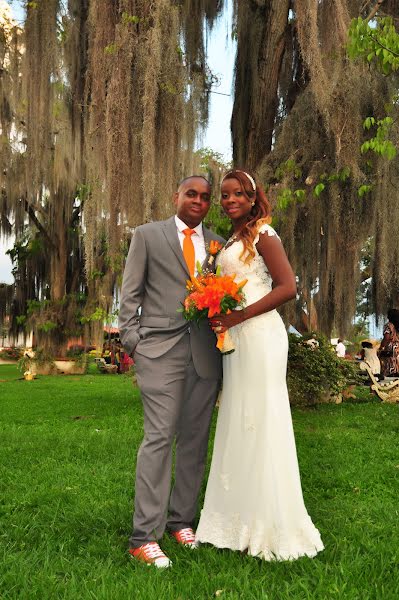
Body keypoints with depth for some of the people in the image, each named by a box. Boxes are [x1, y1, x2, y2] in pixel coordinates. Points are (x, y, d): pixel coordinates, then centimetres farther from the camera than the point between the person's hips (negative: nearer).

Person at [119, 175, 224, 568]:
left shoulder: (217, 244, 16)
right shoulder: (147, 235, 8)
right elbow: (130, 292, 5)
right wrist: (131, 341, -3)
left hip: (205, 353, 4)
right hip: (160, 349, -4)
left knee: (195, 439, 8)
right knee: (159, 437, -8)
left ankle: (181, 520, 22)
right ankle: (144, 536, -1)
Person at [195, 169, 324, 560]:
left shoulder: (262, 234, -5)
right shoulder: (233, 240, 19)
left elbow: (288, 287, -15)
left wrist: (239, 315, -19)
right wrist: (218, 315, 3)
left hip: (258, 336, -8)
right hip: (234, 337, 9)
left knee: (261, 424, -3)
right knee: (237, 426, 12)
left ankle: (271, 526, 10)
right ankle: (242, 518, 24)